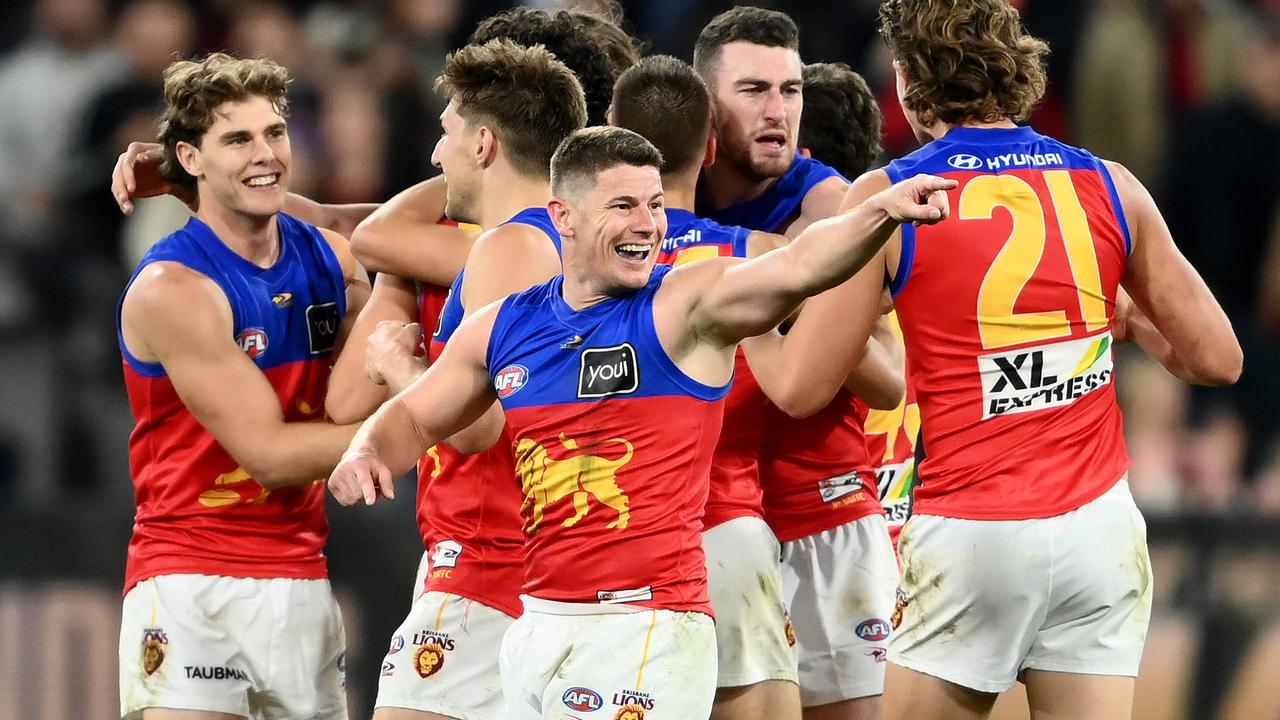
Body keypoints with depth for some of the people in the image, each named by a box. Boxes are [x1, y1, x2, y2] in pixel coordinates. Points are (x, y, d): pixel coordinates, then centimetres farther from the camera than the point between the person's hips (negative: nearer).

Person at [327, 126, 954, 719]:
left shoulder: (686, 306, -7)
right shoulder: (503, 328, 10)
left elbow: (798, 267, -25)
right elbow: (416, 419, 25)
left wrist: (878, 213, -42)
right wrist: (367, 454, 3)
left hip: (650, 634, -6)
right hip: (537, 629, 6)